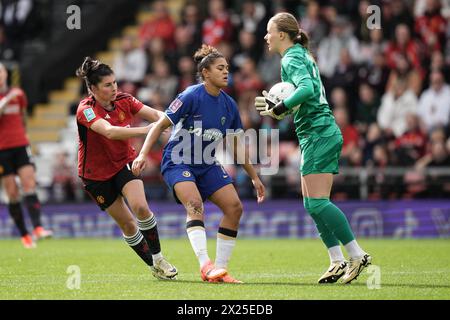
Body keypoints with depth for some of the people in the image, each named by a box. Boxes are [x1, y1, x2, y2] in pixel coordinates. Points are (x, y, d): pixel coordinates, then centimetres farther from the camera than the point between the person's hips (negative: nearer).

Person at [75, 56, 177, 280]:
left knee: (141, 207, -22)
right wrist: (147, 130, -52)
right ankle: (153, 266, 17)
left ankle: (158, 259, -6)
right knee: (127, 224, 1)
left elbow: (155, 115, -13)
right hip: (96, 174, -2)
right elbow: (109, 131, -42)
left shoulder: (123, 101, -9)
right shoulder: (86, 110, -25)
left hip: (125, 163, 2)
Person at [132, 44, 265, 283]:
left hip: (207, 165, 7)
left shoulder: (229, 105, 3)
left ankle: (220, 270, -3)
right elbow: (160, 124, -12)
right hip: (178, 162, -7)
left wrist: (254, 177, 16)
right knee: (194, 204, -30)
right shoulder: (191, 96, -16)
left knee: (234, 207, -8)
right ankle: (205, 265, -39)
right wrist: (143, 154, -23)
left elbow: (237, 146, 14)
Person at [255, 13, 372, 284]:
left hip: (318, 134, -10)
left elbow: (307, 89, -28)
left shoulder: (292, 59, -10)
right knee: (313, 203, 9)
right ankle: (338, 261, 6)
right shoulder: (302, 56, 19)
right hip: (325, 133, 10)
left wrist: (278, 109, -21)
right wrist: (276, 105, 11)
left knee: (317, 202, -12)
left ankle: (357, 255, -14)